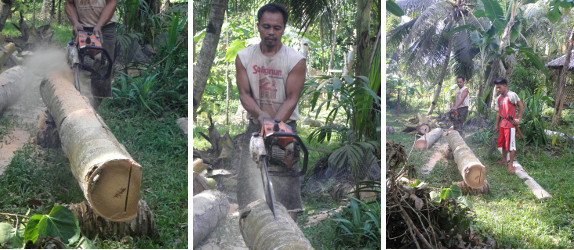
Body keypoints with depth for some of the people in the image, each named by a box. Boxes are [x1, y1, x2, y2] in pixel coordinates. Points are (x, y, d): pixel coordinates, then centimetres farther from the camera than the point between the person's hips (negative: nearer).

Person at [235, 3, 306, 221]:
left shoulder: (296, 60, -8)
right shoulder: (243, 57, 1)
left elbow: (291, 99, -10)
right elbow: (244, 93, -3)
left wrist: (274, 124, -23)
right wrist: (260, 114, -22)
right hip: (254, 125, 3)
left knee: (285, 182, -10)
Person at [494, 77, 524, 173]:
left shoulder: (511, 95, -12)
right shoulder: (499, 98, 12)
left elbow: (521, 106, -10)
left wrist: (518, 119, -11)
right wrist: (497, 124, 19)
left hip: (510, 124, -8)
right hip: (502, 124, 8)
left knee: (511, 145, -4)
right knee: (503, 143, 16)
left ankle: (511, 165, 0)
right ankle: (504, 161, 30)